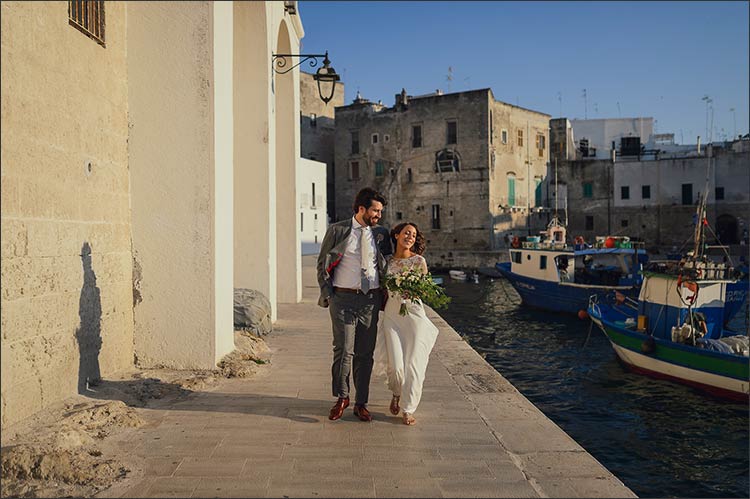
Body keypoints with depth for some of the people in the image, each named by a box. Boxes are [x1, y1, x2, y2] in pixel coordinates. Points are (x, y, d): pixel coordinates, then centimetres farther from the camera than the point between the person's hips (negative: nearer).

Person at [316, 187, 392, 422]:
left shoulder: (381, 234, 9)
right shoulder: (337, 231, 1)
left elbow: (388, 266, 19)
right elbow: (322, 263, 5)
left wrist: (385, 295, 7)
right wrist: (327, 294, -4)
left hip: (371, 299, 3)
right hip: (343, 298, -3)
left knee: (365, 353, 6)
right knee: (343, 351, -5)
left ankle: (361, 404, 19)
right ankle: (342, 398, 18)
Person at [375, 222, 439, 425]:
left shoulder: (419, 261, -1)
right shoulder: (387, 260, 7)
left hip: (414, 314, -1)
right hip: (391, 315, 1)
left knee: (413, 363, -4)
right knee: (395, 364, -8)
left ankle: (408, 409, 11)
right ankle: (397, 394, 25)